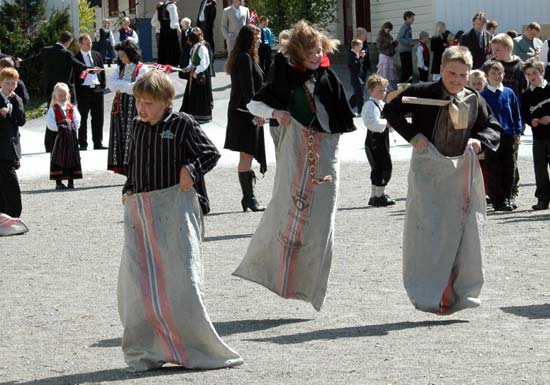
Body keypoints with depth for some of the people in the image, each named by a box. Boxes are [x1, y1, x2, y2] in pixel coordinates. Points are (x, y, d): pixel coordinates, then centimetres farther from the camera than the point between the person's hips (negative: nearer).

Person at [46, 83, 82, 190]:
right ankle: (58, 182, 5)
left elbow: (77, 120, 6)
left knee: (72, 157, 5)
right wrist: (59, 128, -17)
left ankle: (71, 181, 13)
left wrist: (73, 129, -8)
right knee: (59, 158, 0)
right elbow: (50, 123, -7)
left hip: (71, 136, 3)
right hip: (59, 137, -3)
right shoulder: (53, 109, 0)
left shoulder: (72, 108, 10)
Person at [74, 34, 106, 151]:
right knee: (82, 118, 1)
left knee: (98, 119, 6)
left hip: (97, 89, 5)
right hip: (83, 90, -5)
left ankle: (98, 143, 12)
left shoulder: (97, 55, 12)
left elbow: (102, 71, 16)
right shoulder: (76, 58, -3)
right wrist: (76, 91, -9)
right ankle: (82, 144, 5)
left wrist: (102, 86, 8)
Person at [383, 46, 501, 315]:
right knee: (429, 231, -10)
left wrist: (480, 141, -4)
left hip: (462, 171, 4)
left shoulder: (474, 101, 7)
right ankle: (430, 294, -6)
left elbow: (493, 128, 17)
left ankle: (459, 292, 11)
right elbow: (390, 111, 2)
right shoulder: (421, 93, -3)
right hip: (428, 170, -4)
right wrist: (412, 135, -9)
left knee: (465, 230, 1)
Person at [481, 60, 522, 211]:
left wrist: (517, 132, 5)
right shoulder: (483, 95, -1)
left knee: (509, 169, 7)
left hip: (509, 136, 3)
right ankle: (499, 201, 5)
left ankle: (507, 197, 19)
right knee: (494, 170, -1)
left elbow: (516, 114, 12)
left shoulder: (509, 93, 7)